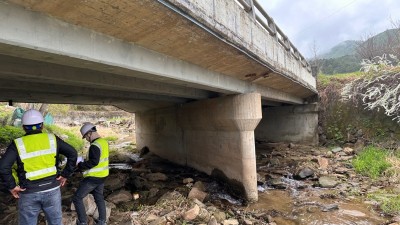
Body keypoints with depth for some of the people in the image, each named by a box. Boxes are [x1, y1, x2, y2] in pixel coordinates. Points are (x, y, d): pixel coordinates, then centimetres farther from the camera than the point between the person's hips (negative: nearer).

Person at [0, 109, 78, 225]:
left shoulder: (17, 144, -7)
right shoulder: (52, 139, -4)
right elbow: (73, 153, -7)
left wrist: (11, 186, -5)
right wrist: (65, 174, 0)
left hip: (29, 193, -1)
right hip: (52, 189, 1)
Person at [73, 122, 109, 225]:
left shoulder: (95, 145, -23)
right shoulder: (104, 142, 5)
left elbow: (94, 162, -27)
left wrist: (80, 165, -15)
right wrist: (87, 160, 12)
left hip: (93, 178, -9)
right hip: (102, 176, 9)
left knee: (77, 198, 5)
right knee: (99, 198, 19)